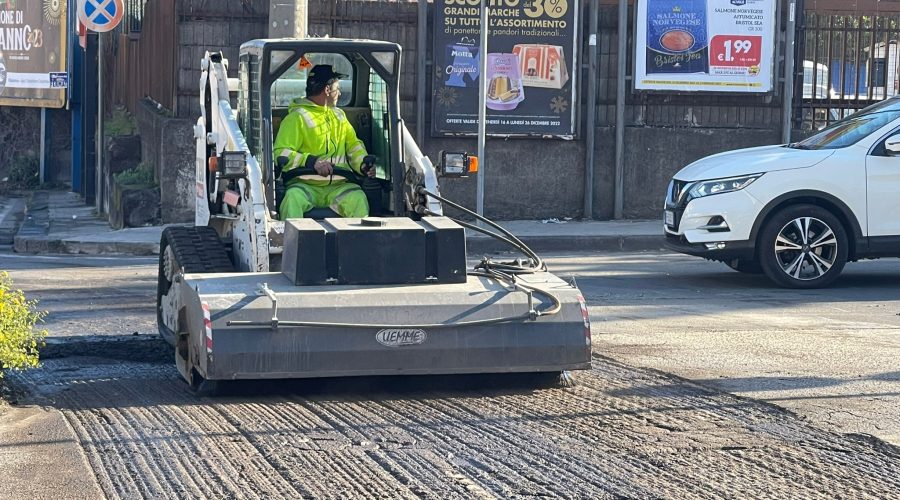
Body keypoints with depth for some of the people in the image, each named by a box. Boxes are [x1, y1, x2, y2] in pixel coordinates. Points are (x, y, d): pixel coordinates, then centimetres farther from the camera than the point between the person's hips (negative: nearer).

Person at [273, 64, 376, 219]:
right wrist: (311, 162, -26)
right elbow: (280, 154, -11)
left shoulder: (338, 114, 22)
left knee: (358, 199, -28)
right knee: (293, 198, -36)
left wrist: (364, 164, -3)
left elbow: (353, 144, 21)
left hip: (339, 185, 4)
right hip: (306, 185, -4)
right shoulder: (297, 117, -2)